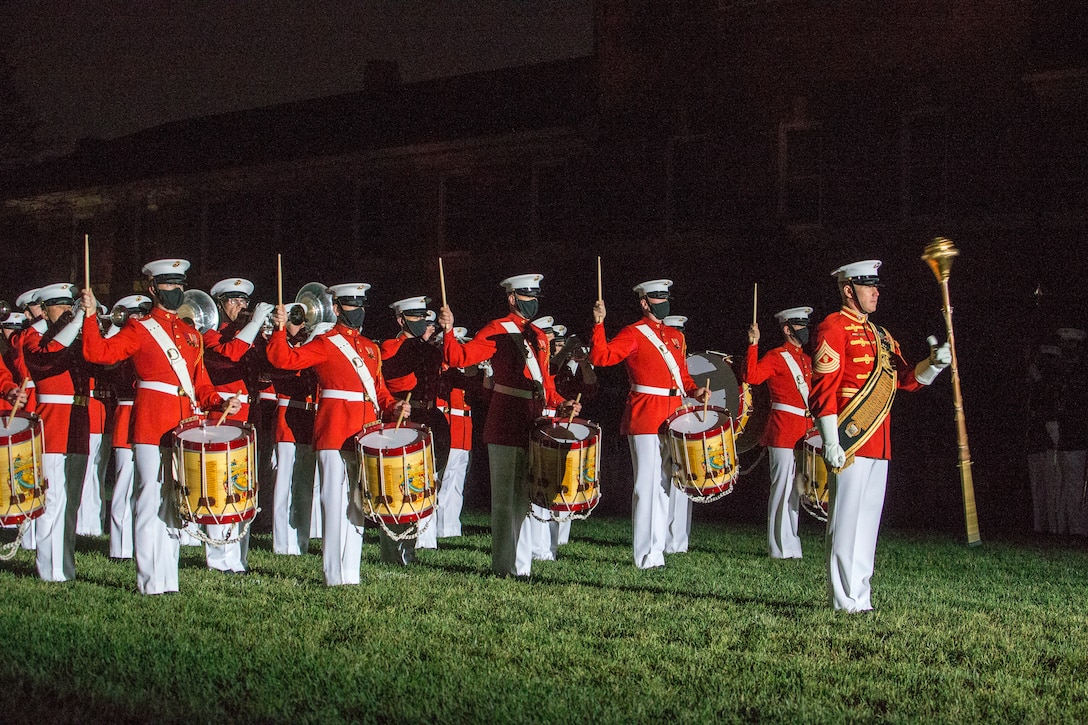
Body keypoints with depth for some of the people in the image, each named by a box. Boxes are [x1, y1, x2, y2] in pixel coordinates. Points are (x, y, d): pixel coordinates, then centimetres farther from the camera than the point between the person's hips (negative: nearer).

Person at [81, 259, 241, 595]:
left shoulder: (191, 334, 18)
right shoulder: (140, 330, 2)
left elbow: (201, 384, 18)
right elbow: (99, 352, -9)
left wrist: (220, 404, 1)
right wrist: (91, 317, -19)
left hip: (186, 426, 6)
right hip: (152, 425, -6)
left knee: (176, 505, 9)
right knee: (153, 502, -7)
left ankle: (169, 577, 15)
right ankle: (152, 583, -6)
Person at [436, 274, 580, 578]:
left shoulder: (538, 336, 17)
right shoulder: (497, 331, -5)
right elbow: (461, 357, -15)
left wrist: (561, 404, 4)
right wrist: (448, 331, -31)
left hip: (532, 427, 7)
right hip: (506, 425, -7)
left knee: (526, 496, 11)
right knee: (505, 498, -2)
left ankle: (522, 565, 18)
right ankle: (504, 565, 3)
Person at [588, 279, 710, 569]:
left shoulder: (676, 336, 17)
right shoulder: (633, 335, -4)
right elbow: (600, 357, -14)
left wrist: (694, 391, 4)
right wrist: (599, 324, -24)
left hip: (672, 419, 7)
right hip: (645, 420, -7)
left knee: (664, 486, 11)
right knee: (647, 486, -7)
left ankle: (658, 551, 18)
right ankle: (646, 556, -5)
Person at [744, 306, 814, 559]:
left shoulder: (807, 360, 18)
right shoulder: (776, 357, -6)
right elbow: (752, 377, -21)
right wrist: (753, 345, -25)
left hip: (805, 431, 8)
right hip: (783, 431, -8)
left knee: (796, 489, 11)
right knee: (783, 486, -7)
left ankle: (790, 544, 17)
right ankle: (781, 548, -5)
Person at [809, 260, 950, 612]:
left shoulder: (880, 335, 21)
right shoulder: (834, 328, -6)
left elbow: (906, 379, 20)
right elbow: (824, 386, -14)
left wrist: (934, 364, -1)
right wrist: (831, 442, -20)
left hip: (878, 444, 9)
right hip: (851, 443, -9)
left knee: (868, 522, 11)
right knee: (847, 523, -6)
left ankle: (859, 597, 17)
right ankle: (846, 602, -4)